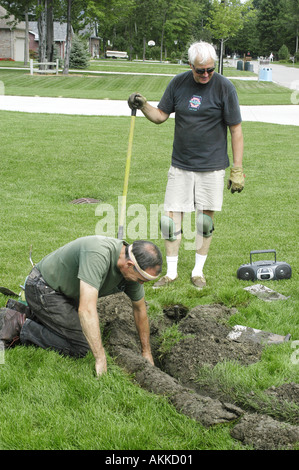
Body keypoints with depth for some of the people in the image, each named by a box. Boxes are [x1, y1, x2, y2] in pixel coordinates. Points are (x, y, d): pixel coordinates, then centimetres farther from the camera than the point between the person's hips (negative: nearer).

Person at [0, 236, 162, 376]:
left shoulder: (132, 267, -11)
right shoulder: (98, 254, -38)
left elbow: (139, 308, 6)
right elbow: (87, 309, -42)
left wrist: (146, 352, 15)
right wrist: (101, 360, -38)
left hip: (65, 291, 9)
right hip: (43, 288, -9)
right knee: (79, 347, -13)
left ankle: (25, 311, 29)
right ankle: (24, 328, 2)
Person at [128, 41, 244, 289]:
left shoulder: (224, 87, -7)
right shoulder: (178, 83, 2)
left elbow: (236, 130, -4)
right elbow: (161, 115, 12)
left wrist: (237, 170, -6)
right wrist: (143, 106, -10)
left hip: (211, 167, -3)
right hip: (180, 166, 3)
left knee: (205, 220, 6)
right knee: (171, 219, 1)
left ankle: (198, 271, 23)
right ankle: (171, 272, 17)